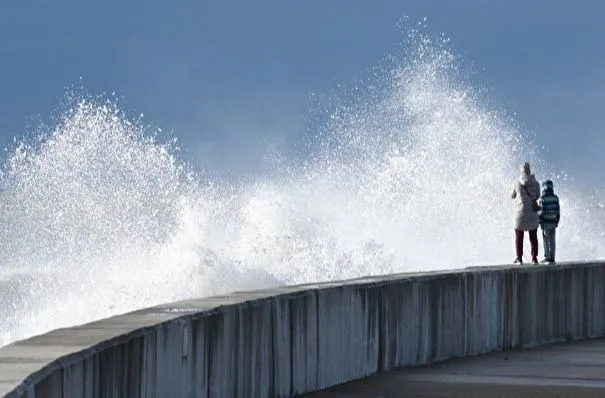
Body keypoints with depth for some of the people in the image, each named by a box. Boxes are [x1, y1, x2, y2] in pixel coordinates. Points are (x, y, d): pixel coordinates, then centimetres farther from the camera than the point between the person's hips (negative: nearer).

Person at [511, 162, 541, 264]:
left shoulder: (517, 182, -8)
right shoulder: (536, 183, -5)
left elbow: (513, 196, 6)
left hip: (520, 211, -1)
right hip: (532, 213, 1)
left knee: (519, 237, 8)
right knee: (533, 237, 11)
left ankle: (519, 258, 6)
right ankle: (534, 258, 9)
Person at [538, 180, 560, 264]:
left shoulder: (542, 198, -12)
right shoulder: (555, 198, 2)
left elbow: (541, 211, -15)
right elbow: (558, 210, 4)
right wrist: (557, 221, 13)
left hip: (545, 222, -4)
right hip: (553, 221, 4)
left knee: (546, 240, 1)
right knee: (552, 240, 7)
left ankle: (547, 257, -1)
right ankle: (552, 258, 7)